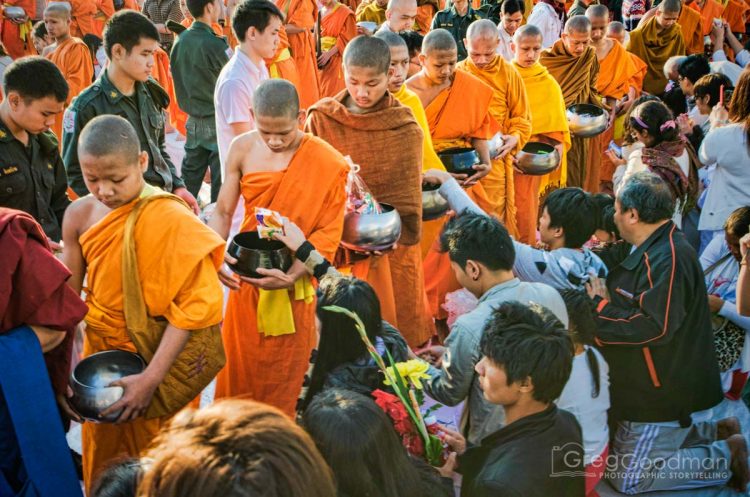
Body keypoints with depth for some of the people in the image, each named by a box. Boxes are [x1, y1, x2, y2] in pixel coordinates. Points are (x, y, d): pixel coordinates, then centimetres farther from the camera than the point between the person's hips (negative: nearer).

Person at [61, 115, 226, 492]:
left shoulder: (170, 219, -21)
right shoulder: (79, 215, -6)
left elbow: (192, 306, -23)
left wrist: (151, 378, -25)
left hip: (157, 358, -4)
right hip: (100, 351, 4)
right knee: (101, 456, 22)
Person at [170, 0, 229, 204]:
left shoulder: (180, 40, 2)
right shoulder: (215, 44, -18)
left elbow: (177, 76, 11)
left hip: (193, 120, 7)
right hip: (217, 123, -7)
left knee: (189, 177, 14)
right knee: (221, 179, 3)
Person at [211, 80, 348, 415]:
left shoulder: (328, 164, -16)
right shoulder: (242, 149, -6)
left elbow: (328, 232, -13)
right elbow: (222, 212, 0)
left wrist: (291, 275, -26)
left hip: (293, 285, -3)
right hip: (245, 276, 3)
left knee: (282, 377, 10)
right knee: (238, 366, 15)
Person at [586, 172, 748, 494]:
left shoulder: (668, 260, -26)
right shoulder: (649, 250, 7)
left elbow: (656, 327, -32)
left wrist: (601, 308, -22)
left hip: (664, 393, -10)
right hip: (647, 385, 10)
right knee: (623, 451, 24)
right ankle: (712, 433, 23)